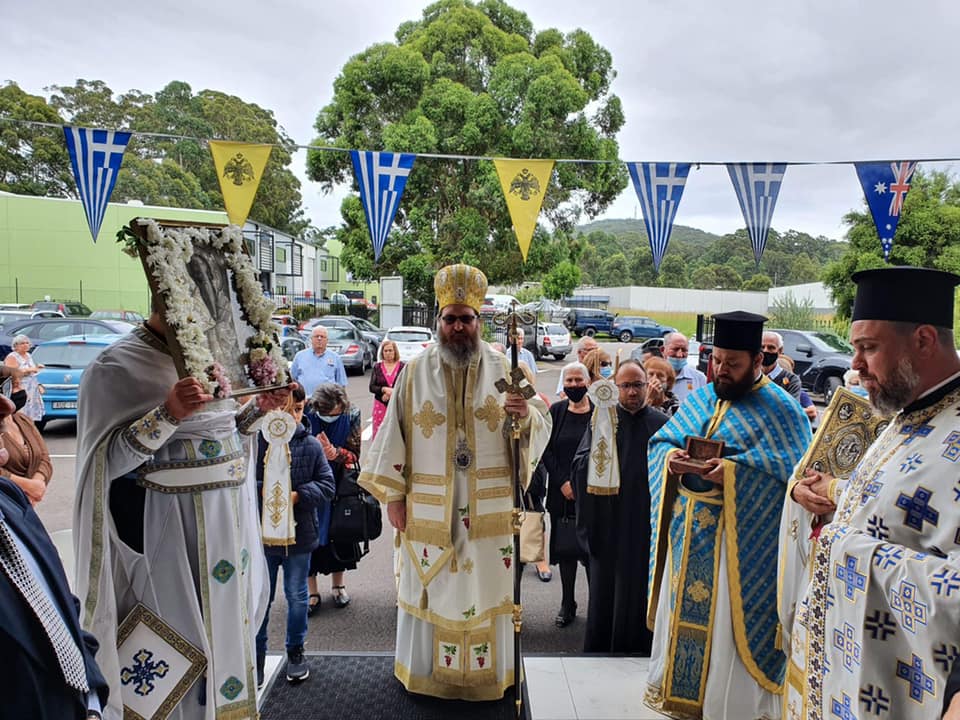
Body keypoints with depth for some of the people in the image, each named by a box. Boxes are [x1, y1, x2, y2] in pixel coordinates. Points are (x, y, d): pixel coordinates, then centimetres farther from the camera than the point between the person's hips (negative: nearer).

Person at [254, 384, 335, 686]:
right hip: (261, 534, -1)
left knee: (297, 596, 17)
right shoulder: (254, 441, -13)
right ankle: (257, 657, 34)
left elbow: (327, 486, -5)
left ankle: (295, 652, 38)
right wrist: (262, 491, -27)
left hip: (299, 535, 1)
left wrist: (297, 495, -18)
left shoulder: (311, 445, -7)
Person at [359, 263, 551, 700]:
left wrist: (526, 416, -24)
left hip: (488, 508, 0)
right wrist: (393, 494, -3)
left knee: (486, 584, 11)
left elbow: (541, 426, 0)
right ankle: (424, 669, 33)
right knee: (429, 585, 12)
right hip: (428, 507, 0)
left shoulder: (503, 369, 0)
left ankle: (484, 671, 32)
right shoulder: (416, 371, -1)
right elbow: (393, 433, 0)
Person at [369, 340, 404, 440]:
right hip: (381, 405, 2)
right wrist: (384, 389, -13)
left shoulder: (402, 366, 1)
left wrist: (392, 393, -12)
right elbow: (371, 387, 4)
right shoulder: (377, 367, 9)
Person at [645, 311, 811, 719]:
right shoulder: (698, 400, 9)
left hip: (739, 541, -6)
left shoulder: (780, 409, -8)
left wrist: (736, 470, -25)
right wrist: (670, 456, -10)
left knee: (727, 624, 3)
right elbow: (660, 440, 13)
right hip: (687, 533, 6)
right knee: (683, 612, 17)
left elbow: (797, 470, -16)